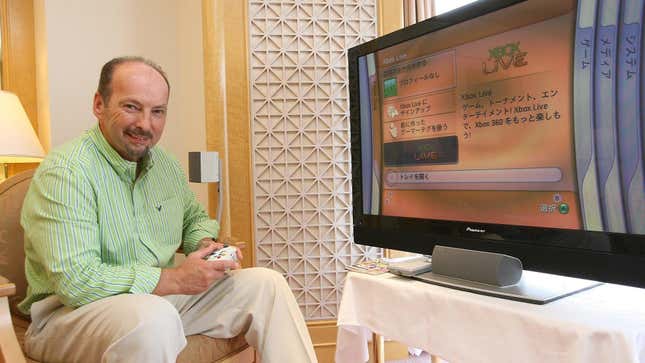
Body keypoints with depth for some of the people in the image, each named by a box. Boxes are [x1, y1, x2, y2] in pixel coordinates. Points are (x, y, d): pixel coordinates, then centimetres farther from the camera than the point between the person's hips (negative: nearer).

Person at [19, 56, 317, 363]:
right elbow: (77, 281, -26)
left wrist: (206, 245, -1)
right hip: (73, 311, -6)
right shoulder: (64, 172, -19)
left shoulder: (164, 164, 6)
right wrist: (176, 279, -22)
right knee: (155, 319, -41)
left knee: (267, 283, -5)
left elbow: (194, 218, 22)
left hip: (163, 295, 7)